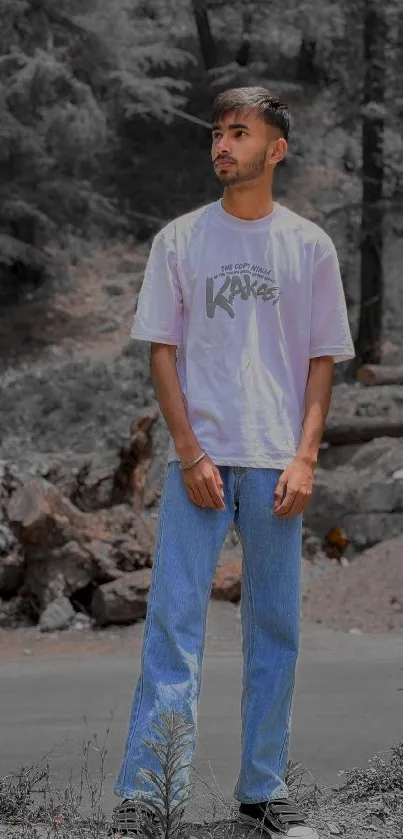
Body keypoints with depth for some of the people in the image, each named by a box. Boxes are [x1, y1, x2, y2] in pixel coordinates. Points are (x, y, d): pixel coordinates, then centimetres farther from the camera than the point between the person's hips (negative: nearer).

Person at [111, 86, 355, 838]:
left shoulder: (309, 246, 7)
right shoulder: (180, 240, 5)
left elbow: (322, 359, 7)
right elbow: (162, 352, 3)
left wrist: (305, 458, -4)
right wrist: (191, 455, -7)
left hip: (278, 467, 1)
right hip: (199, 461, -1)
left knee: (274, 629, 6)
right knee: (173, 622, -7)